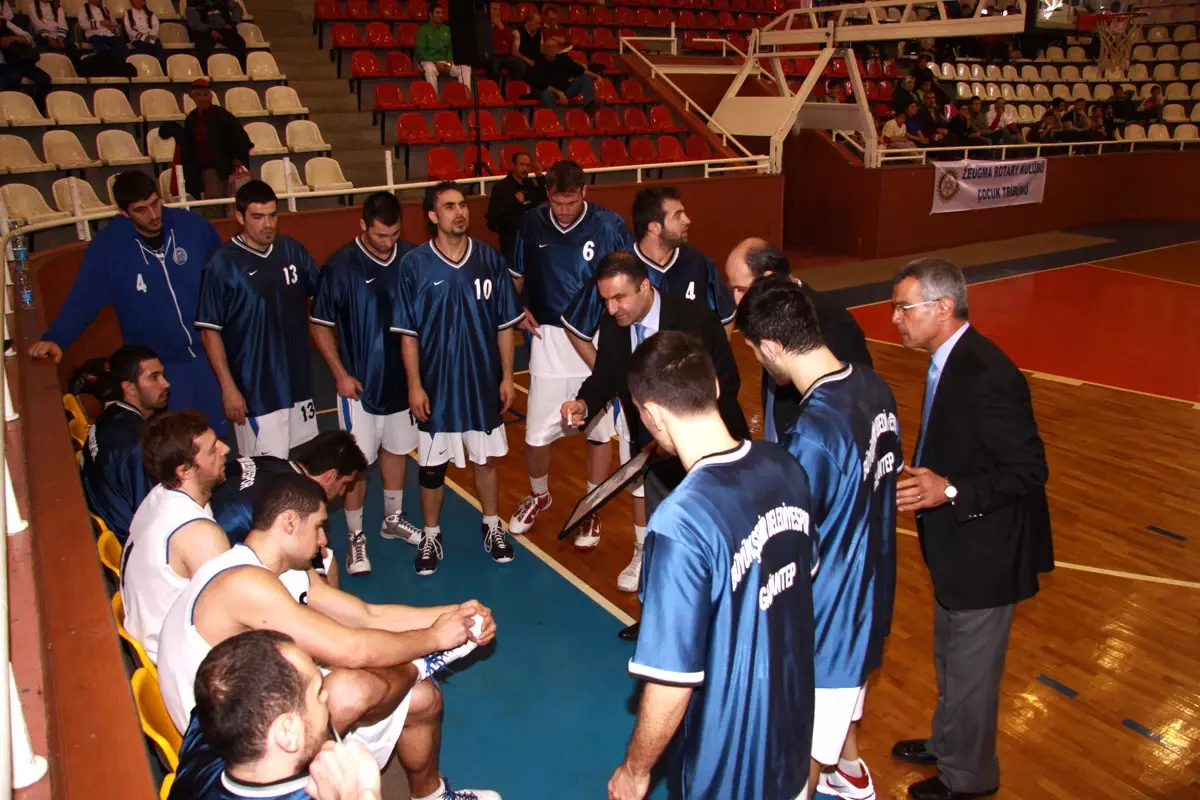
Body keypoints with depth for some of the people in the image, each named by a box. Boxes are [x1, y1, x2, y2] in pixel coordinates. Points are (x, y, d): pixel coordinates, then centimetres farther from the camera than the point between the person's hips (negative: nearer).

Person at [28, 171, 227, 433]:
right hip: (157, 366, -1)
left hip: (209, 354, 1)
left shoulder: (193, 226, -7)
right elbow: (83, 300, -12)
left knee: (222, 431, 13)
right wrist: (56, 339, -27)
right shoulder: (106, 247, -11)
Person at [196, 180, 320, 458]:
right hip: (255, 390, -5)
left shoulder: (293, 250, 0)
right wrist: (228, 387, -12)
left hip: (298, 382, 5)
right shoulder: (222, 265, -12)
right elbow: (210, 331, -9)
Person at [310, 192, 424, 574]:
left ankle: (393, 519, 37)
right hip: (360, 383, -4)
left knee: (396, 449, 18)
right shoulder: (341, 266, -14)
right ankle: (355, 537, 16)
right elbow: (320, 325, -6)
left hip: (403, 377, 4)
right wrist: (340, 374, -11)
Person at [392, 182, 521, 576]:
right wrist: (414, 385, -7)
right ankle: (431, 536, 28)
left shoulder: (490, 259, -3)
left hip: (483, 381, 2)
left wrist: (507, 376, 1)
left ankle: (492, 526, 34)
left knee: (486, 457, 14)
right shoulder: (413, 265, -8)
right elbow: (407, 333, -5)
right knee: (431, 464, 9)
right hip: (436, 383, -1)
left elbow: (505, 325, 3)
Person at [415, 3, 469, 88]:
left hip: (445, 61, 5)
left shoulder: (447, 29, 13)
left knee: (465, 67, -19)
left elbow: (451, 48, 12)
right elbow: (421, 52, -9)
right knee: (430, 68, -41)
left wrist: (449, 62, -10)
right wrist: (436, 62, -22)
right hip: (429, 61, -4)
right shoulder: (423, 30, -2)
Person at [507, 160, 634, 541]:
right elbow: (516, 276, 13)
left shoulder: (611, 226, -10)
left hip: (599, 341, -1)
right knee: (536, 433, 7)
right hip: (549, 338, 2)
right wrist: (519, 308, -5)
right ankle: (539, 496, 37)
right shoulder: (532, 224, -3)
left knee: (599, 430, 10)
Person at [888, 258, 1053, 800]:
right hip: (956, 542, 9)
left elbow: (1028, 470, -26)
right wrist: (924, 478, 5)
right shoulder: (951, 361, 1)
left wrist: (949, 491, -31)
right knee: (950, 660, 27)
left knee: (970, 669, 12)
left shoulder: (987, 377, -29)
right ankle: (949, 744, 49)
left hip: (983, 551, -9)